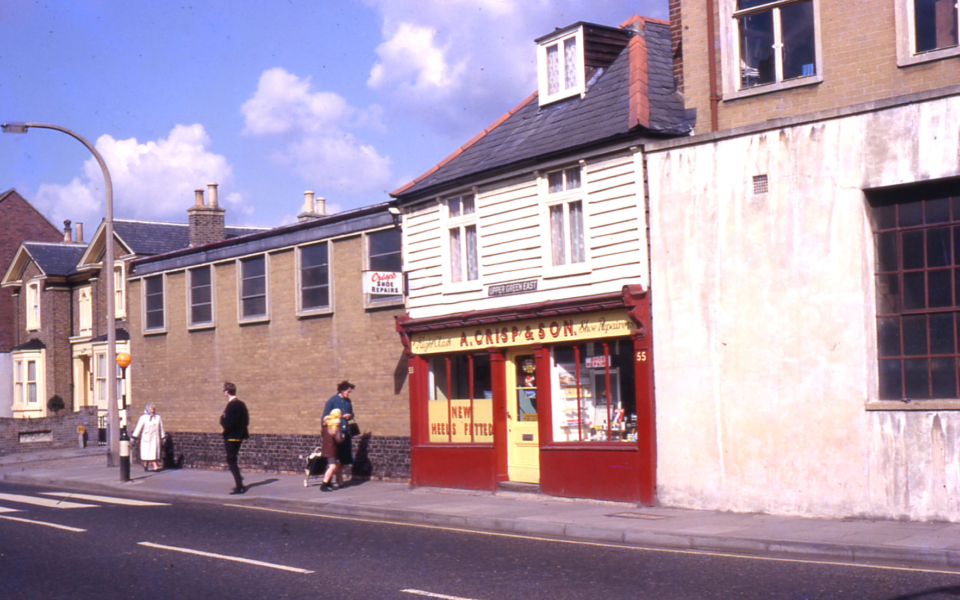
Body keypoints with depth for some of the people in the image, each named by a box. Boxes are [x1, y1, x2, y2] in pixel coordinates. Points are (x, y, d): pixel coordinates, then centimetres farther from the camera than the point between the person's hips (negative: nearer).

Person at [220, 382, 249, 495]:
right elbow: (246, 421, 15)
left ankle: (240, 486, -7)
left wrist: (222, 419, -5)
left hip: (231, 437, -9)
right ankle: (239, 484, 27)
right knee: (233, 460, 23)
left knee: (231, 461, -4)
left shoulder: (231, 405, -18)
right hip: (240, 436, 9)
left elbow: (227, 424, -23)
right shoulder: (241, 404, 9)